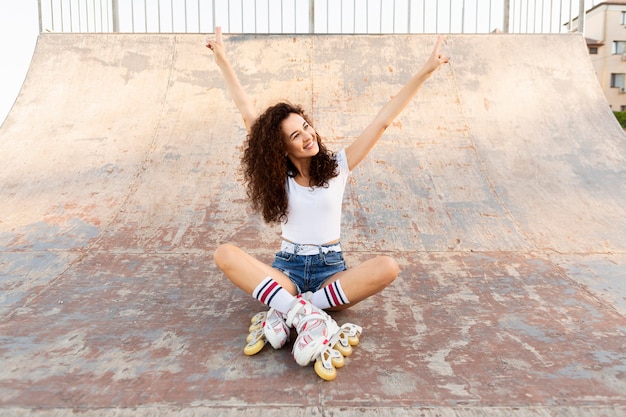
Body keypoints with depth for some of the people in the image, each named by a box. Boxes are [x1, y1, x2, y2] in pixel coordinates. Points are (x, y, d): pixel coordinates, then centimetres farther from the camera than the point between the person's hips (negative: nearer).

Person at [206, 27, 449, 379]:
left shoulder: (338, 166, 1)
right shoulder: (277, 174, 3)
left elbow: (383, 121, -5)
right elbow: (248, 112, -1)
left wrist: (425, 72, -9)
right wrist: (223, 61, -2)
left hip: (331, 271, 0)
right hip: (286, 270, 0)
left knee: (388, 267, -31)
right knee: (225, 254, -27)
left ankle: (283, 314, -31)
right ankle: (308, 315, -39)